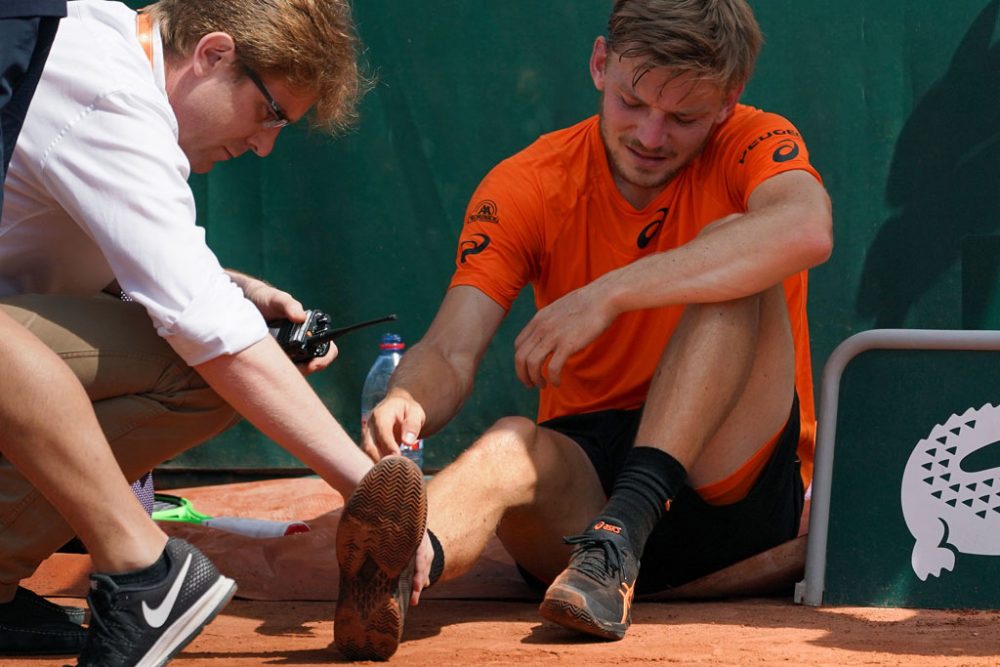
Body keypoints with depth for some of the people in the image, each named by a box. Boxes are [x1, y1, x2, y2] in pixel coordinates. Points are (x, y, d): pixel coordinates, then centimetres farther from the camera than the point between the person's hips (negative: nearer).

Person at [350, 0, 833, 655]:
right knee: (510, 445, -34)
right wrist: (408, 402, -34)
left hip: (734, 475, -1)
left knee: (732, 271, -24)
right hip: (585, 467, 1)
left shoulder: (752, 146, -5)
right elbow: (450, 354, -8)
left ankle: (620, 529, -37)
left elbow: (807, 229, -30)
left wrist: (609, 295, -33)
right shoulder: (525, 186, 1)